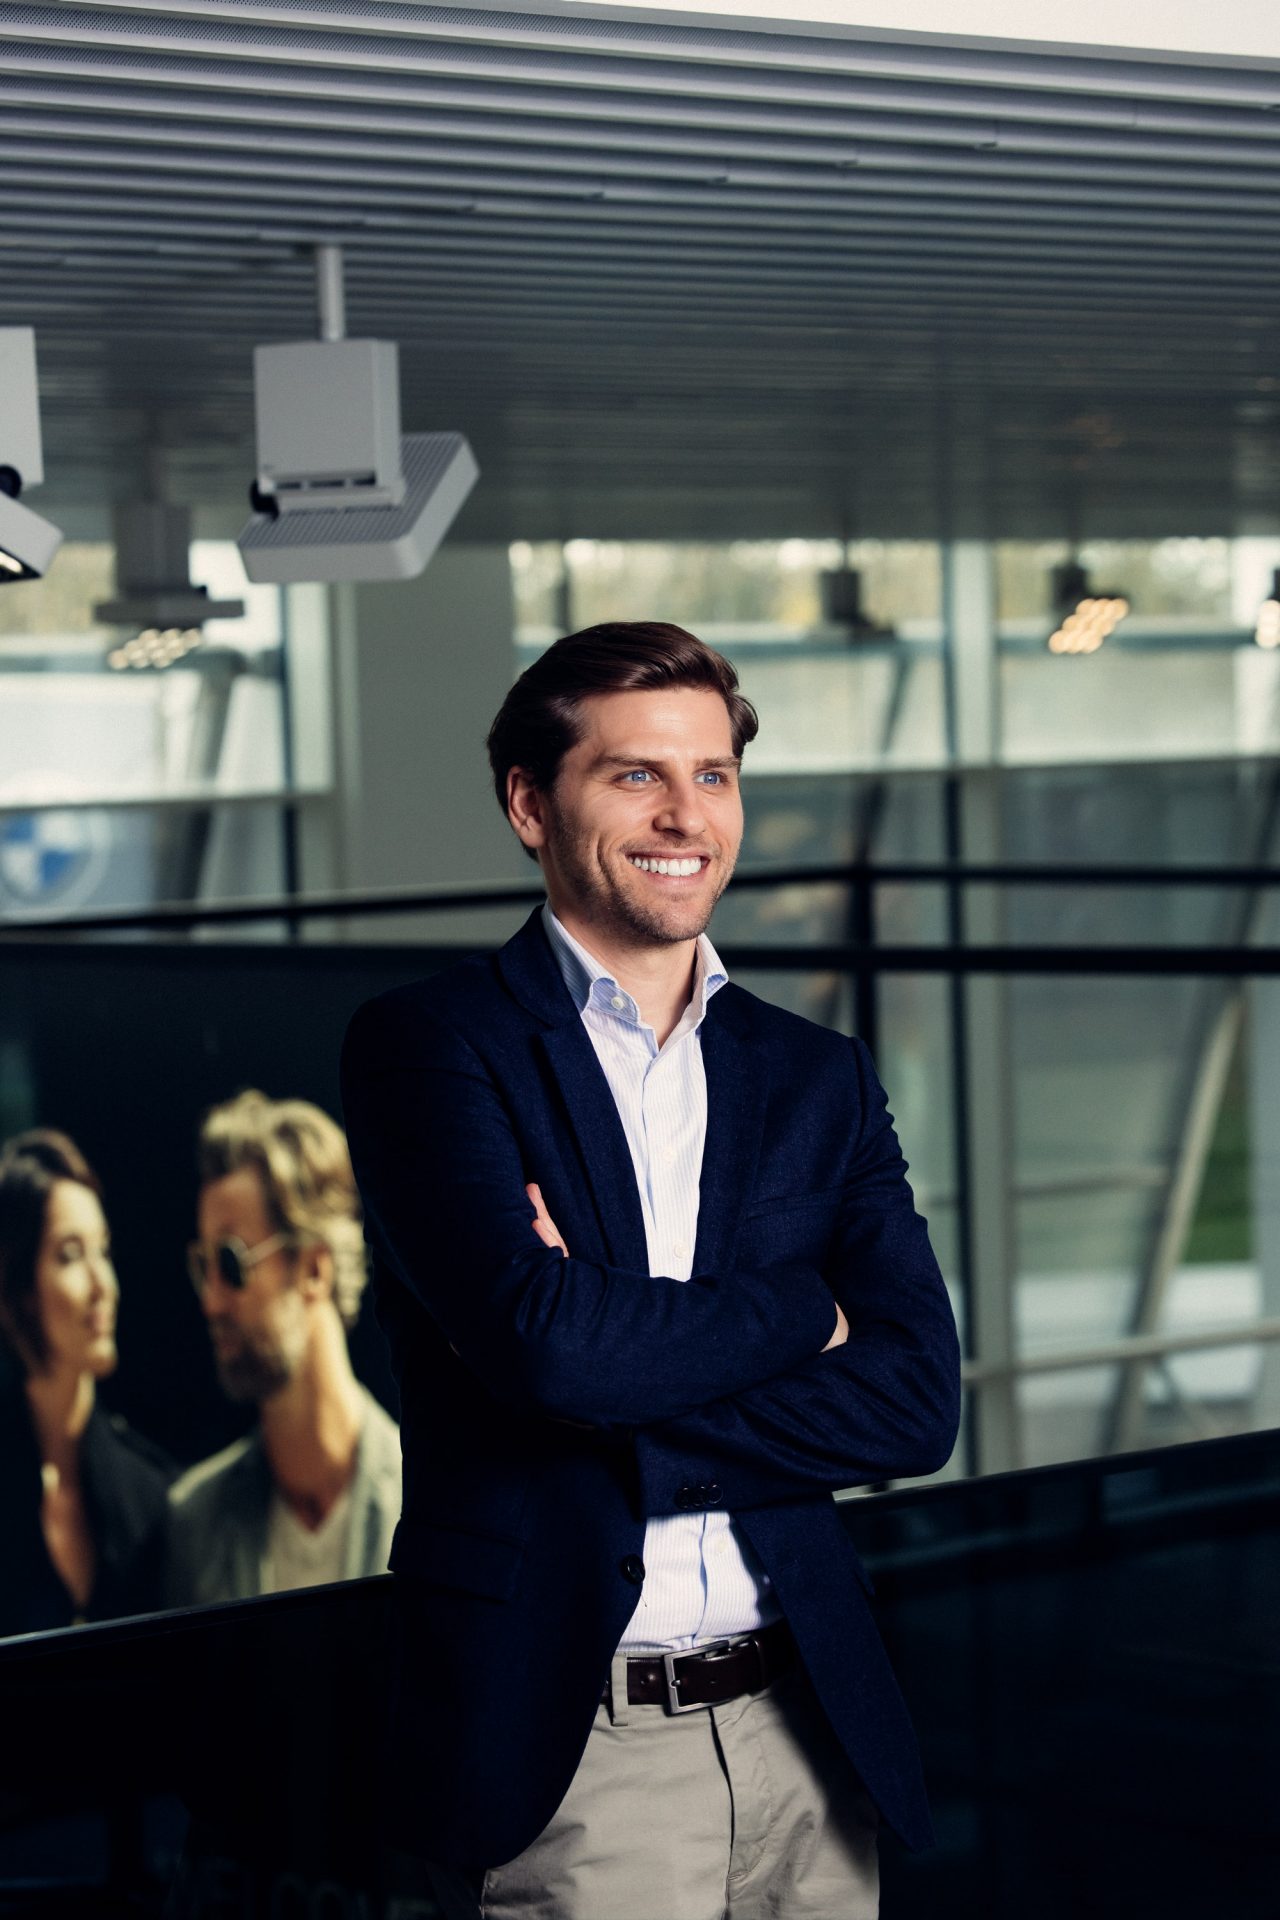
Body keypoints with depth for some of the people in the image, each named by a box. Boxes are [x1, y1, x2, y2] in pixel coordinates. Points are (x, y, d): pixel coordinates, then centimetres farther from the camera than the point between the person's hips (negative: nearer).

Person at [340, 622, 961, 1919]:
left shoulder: (820, 1079, 11)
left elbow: (919, 1402, -1)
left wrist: (622, 1419, -12)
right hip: (568, 1751, -4)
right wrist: (800, 1313, -5)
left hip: (805, 1729, 5)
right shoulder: (426, 1047, -3)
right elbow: (543, 1338, -19)